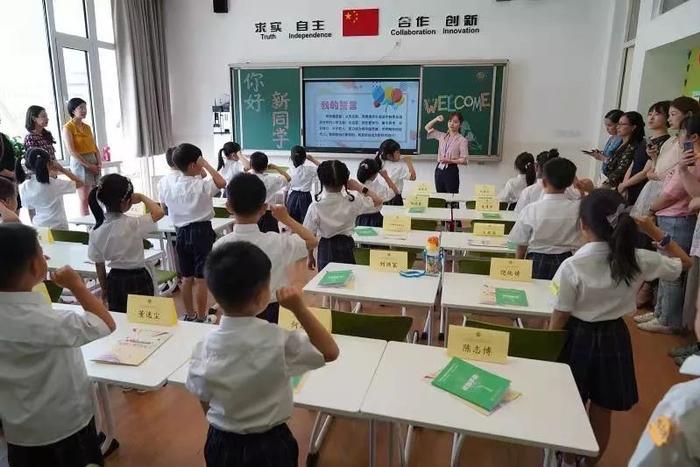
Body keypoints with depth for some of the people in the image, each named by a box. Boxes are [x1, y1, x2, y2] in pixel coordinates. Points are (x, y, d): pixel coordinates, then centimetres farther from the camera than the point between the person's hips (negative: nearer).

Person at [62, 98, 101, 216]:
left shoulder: (87, 127, 16)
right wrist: (88, 165, -16)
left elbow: (95, 147, 14)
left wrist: (99, 163, -2)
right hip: (80, 163, -6)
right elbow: (72, 151, -12)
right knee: (84, 199, -5)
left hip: (94, 163, 6)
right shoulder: (68, 127, -4)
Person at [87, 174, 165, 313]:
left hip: (114, 282, 5)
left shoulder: (97, 230, -3)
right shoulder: (132, 225, -21)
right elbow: (159, 212, -19)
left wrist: (104, 289, 16)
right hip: (137, 280, -5)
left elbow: (99, 264, 4)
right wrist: (142, 197, -5)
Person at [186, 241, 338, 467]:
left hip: (222, 445, 3)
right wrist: (299, 309, -20)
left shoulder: (205, 345, -15)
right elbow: (331, 352, -13)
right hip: (270, 445, -2)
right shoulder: (278, 340, -26)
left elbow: (204, 401, -2)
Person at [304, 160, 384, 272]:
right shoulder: (352, 203, -13)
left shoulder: (315, 207, -13)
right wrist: (360, 187, -2)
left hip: (326, 250, 0)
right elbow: (378, 200, -2)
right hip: (345, 248, 0)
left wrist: (310, 256, 8)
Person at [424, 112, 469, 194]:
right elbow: (427, 128, 21)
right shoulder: (442, 136, 10)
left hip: (451, 171, -5)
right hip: (439, 169, 5)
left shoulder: (462, 140, -5)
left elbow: (465, 160, -10)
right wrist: (436, 119, 6)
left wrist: (450, 161, -21)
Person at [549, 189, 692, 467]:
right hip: (614, 339, 3)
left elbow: (560, 318, -15)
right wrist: (656, 232, 2)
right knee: (601, 416, 21)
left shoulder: (572, 266, -24)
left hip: (579, 339, -3)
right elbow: (684, 262, 6)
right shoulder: (638, 261, -14)